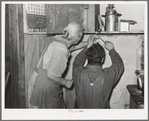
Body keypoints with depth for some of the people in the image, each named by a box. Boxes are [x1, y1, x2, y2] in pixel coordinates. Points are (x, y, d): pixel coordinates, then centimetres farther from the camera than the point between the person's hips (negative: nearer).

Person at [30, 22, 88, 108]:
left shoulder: (59, 41, 0)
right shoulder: (61, 50, -27)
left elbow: (73, 47, 23)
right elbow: (51, 75, -27)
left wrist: (88, 43, 22)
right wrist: (66, 82, -13)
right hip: (48, 89, -9)